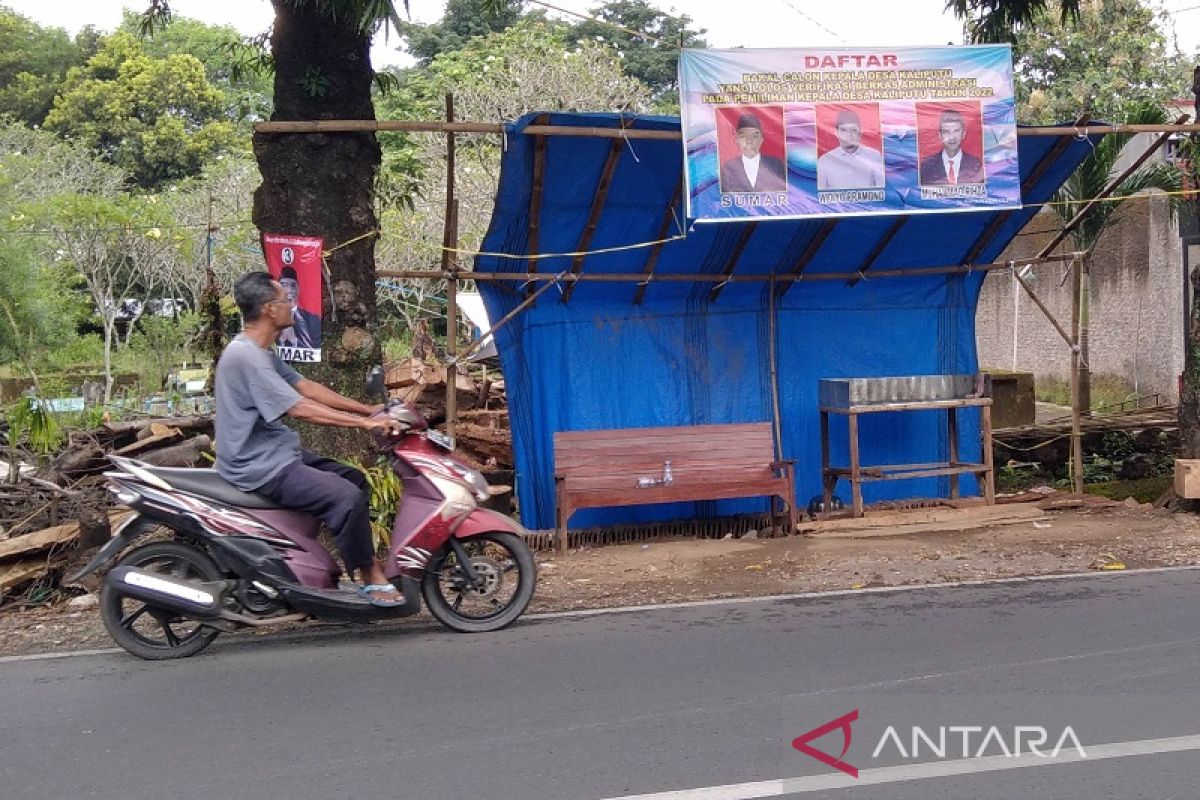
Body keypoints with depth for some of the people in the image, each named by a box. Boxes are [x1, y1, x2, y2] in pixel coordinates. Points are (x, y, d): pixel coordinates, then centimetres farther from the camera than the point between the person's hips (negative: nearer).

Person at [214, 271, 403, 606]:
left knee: (355, 479, 12)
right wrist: (365, 423, -23)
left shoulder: (261, 353, 11)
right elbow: (301, 409, -26)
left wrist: (369, 410, 6)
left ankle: (369, 558, 18)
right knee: (347, 497, -21)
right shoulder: (245, 356, -22)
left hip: (276, 453, 11)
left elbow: (308, 387, 11)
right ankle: (370, 578, -6)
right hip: (259, 468, -11)